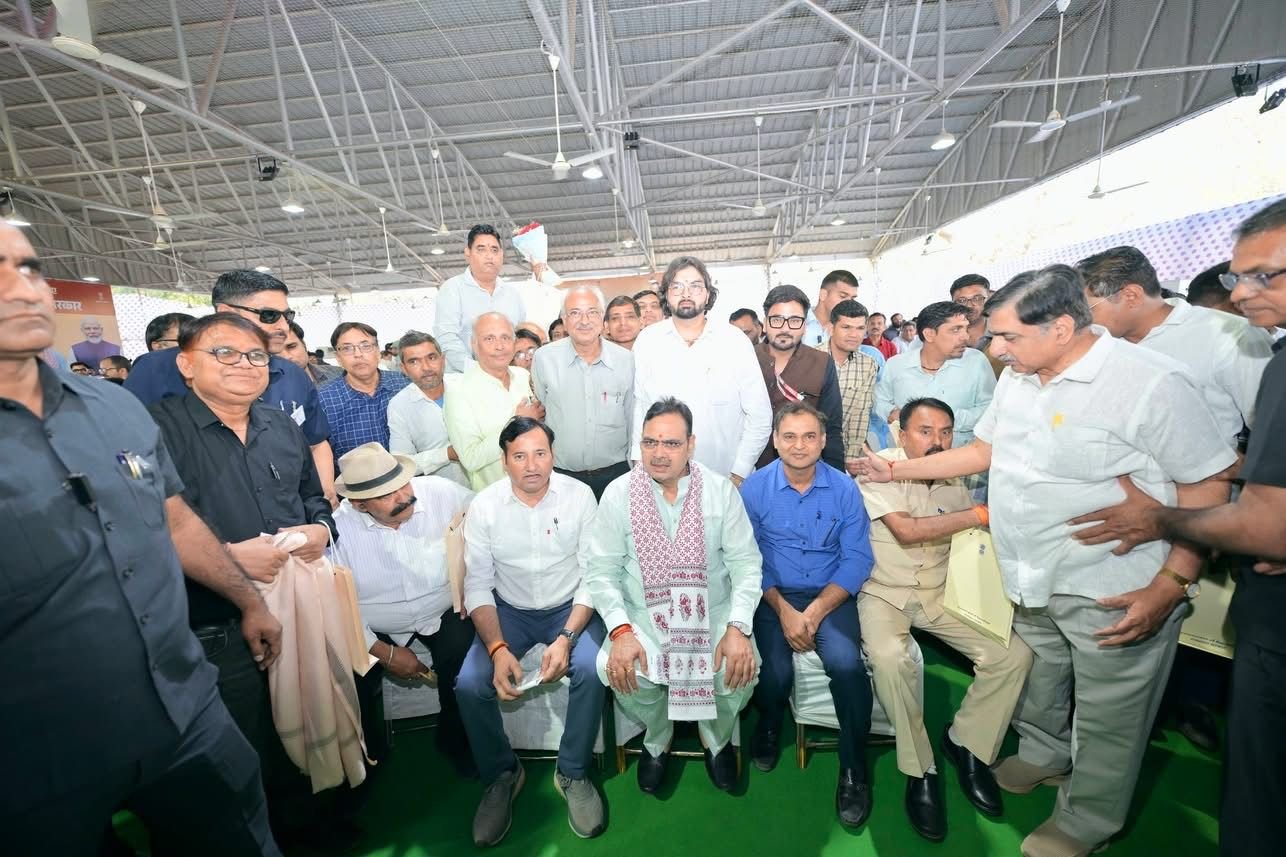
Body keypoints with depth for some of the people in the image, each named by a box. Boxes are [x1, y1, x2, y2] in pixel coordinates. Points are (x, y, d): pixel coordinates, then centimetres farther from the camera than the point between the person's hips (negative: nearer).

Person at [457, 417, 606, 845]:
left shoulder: (579, 496, -13)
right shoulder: (483, 506, -11)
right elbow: (478, 586, -7)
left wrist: (567, 637, -22)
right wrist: (497, 648, -20)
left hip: (570, 607, -1)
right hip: (510, 612, 2)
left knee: (591, 669, -27)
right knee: (469, 684, -19)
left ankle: (573, 773, 2)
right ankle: (500, 775, 11)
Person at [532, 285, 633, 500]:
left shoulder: (626, 359, -3)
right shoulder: (544, 358, -6)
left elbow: (632, 419, 6)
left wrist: (634, 471, 10)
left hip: (615, 473, 1)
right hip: (560, 474, -1)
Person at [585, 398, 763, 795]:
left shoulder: (720, 489, -8)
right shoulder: (618, 493, -8)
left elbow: (746, 562, -4)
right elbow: (601, 570, -5)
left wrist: (739, 628, -17)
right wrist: (620, 631, -18)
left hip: (713, 612, 0)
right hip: (643, 615, 0)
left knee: (740, 669, -24)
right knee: (616, 670, -25)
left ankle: (717, 737, 17)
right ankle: (657, 737, 14)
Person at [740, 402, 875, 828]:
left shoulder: (844, 488, -3)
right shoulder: (754, 488, -5)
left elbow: (857, 559, -5)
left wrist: (816, 610, -15)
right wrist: (784, 610, -13)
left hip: (830, 595, 1)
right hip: (773, 595, 0)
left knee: (846, 665, -25)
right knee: (775, 672, -22)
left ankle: (853, 769, 1)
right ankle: (769, 725, 16)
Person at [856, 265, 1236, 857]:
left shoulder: (1150, 383, -18)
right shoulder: (1016, 379, 3)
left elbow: (1207, 485, -14)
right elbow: (983, 450, 12)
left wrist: (1171, 585, -20)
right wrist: (896, 470, 9)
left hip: (1117, 595, -6)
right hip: (1034, 584, 6)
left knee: (1107, 720, 13)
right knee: (1034, 690, 24)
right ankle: (1042, 756, 50)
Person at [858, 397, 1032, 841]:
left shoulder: (955, 481, 6)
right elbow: (906, 530, -23)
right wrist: (978, 514, -18)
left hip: (942, 592, 6)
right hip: (884, 592, -5)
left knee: (1014, 655, -10)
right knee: (889, 657, -32)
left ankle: (966, 743, 12)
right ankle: (921, 771, -7)